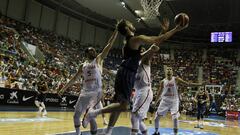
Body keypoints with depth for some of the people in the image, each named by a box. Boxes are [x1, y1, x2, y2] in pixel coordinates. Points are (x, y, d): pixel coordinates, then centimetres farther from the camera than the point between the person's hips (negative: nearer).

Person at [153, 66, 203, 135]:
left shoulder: (176, 79, -4)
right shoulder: (163, 82, 0)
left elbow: (187, 84, -6)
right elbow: (159, 93, 9)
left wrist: (199, 84, -13)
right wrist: (156, 102, 12)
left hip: (174, 101, -2)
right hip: (165, 100, 2)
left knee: (175, 118, -16)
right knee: (157, 117, 3)